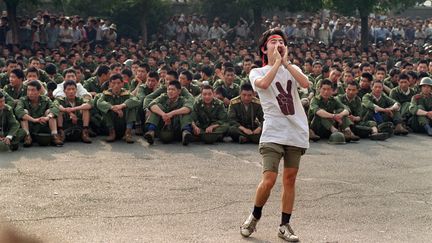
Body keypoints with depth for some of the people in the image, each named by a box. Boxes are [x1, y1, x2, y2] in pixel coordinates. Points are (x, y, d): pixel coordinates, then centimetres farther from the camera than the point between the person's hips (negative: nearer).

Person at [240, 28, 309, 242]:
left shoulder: (292, 69, 15)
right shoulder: (257, 72, 5)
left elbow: (305, 84, -7)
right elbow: (263, 84, -20)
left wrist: (286, 62, -8)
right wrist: (277, 62, -10)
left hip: (297, 133, 4)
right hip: (273, 133, -3)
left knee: (290, 179, 7)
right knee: (269, 180, -12)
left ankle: (285, 225, 17)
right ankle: (255, 216, 13)